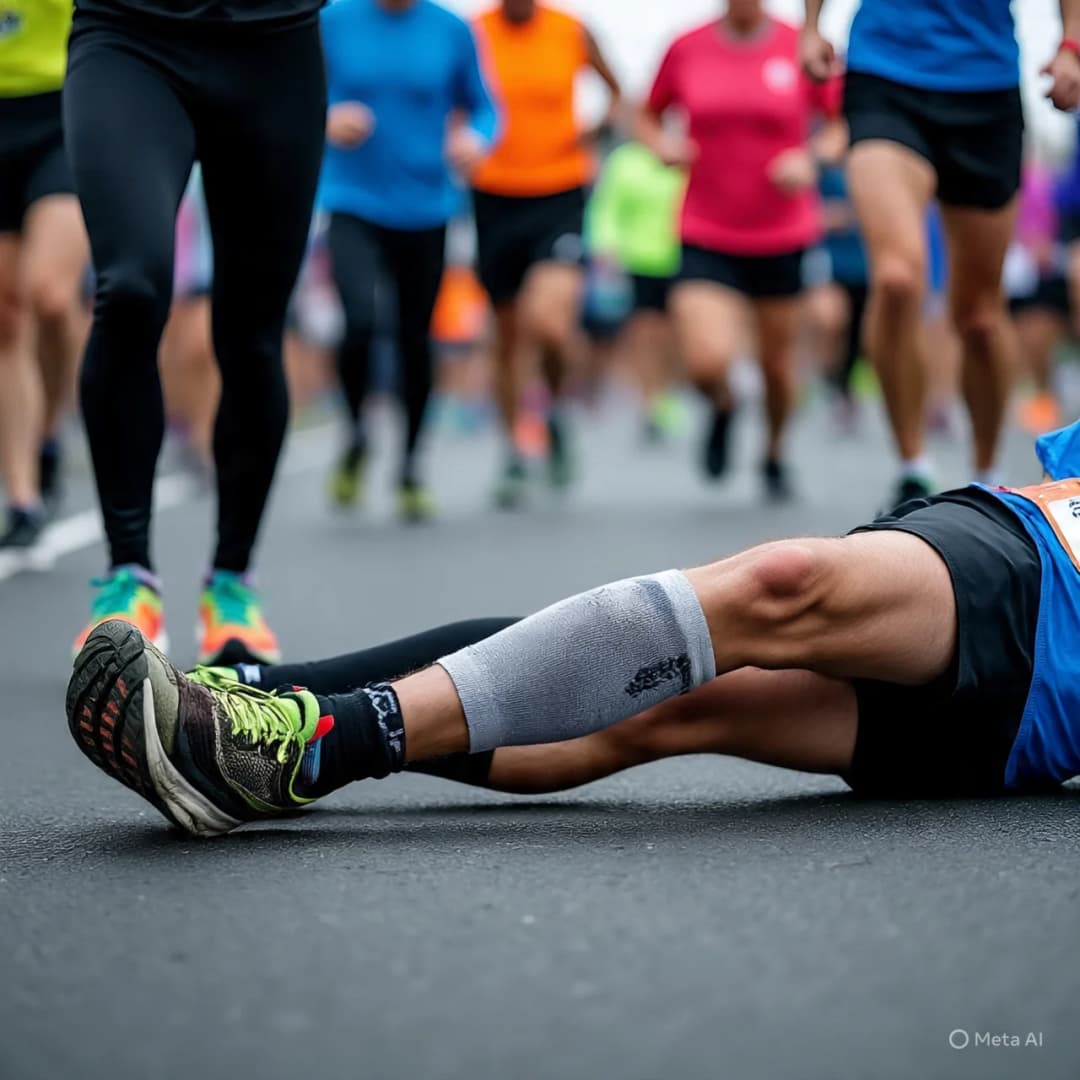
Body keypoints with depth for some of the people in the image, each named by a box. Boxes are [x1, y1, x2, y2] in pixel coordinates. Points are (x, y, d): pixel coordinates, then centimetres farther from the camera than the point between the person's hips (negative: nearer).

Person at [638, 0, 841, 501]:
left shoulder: (803, 47, -4)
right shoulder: (686, 49, -1)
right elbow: (648, 116, 15)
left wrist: (811, 159, -12)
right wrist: (662, 145, -6)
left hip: (782, 237, 1)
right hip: (706, 237, -1)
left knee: (777, 362, 11)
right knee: (707, 361, -18)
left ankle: (775, 456, 40)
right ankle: (723, 408, 20)